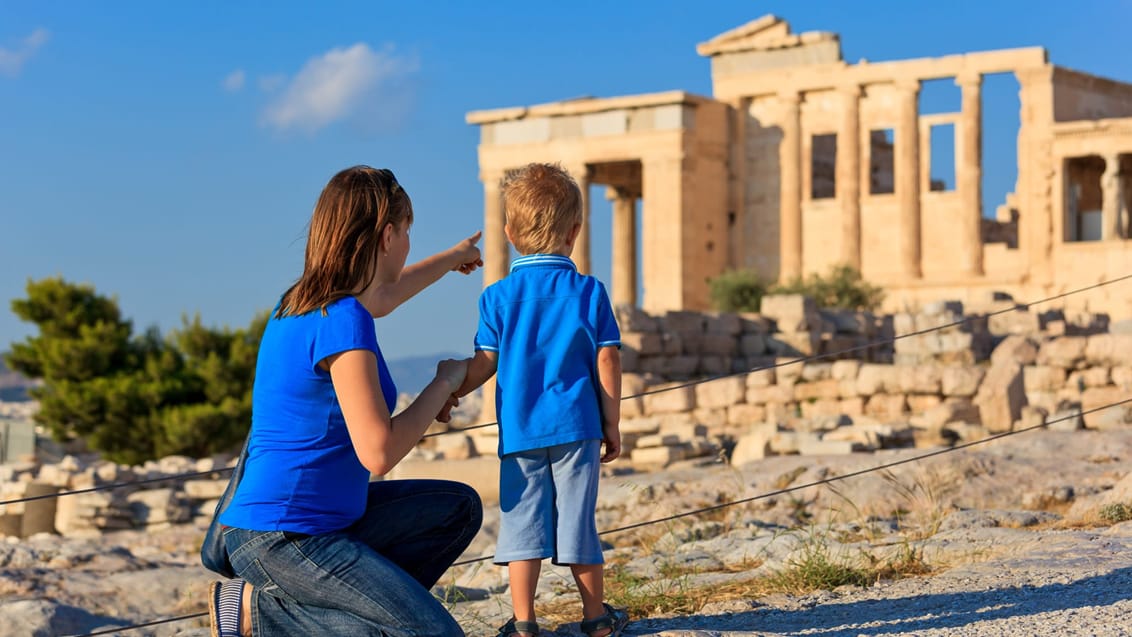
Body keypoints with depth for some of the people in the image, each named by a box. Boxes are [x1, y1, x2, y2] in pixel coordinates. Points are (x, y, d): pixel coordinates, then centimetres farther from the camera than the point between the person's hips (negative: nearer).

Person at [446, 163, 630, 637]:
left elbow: (483, 364, 0)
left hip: (520, 430, 0)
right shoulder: (589, 292, 1)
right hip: (576, 428, 0)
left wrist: (449, 393, 16)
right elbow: (607, 361, 0)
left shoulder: (498, 297, 0)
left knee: (523, 521, 4)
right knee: (578, 520, 8)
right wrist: (611, 424, 7)